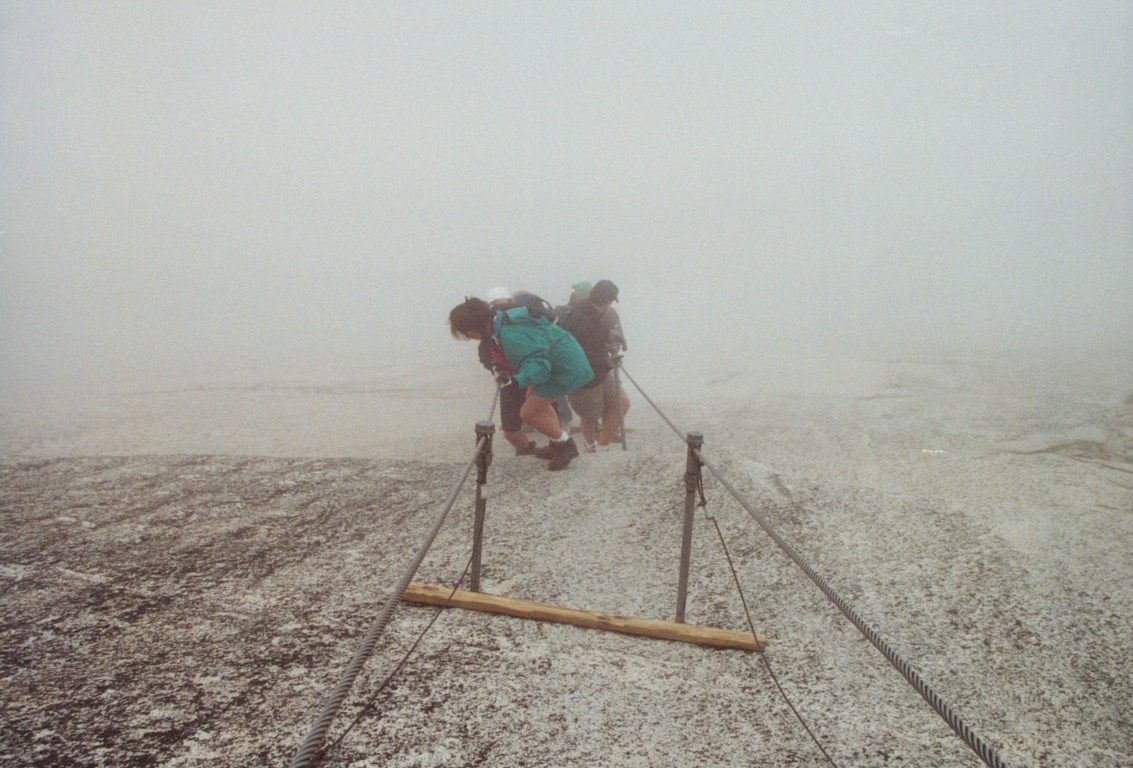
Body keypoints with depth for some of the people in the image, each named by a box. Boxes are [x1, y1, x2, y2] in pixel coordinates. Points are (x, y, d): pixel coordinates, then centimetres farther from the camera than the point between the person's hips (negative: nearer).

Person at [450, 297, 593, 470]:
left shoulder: (510, 336, -29)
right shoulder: (506, 318, 1)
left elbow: (539, 364, -34)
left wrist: (518, 380, -50)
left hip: (565, 368, -10)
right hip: (568, 357, 10)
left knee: (529, 412, -3)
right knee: (533, 399, 23)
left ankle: (566, 446, 15)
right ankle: (558, 444, 34)